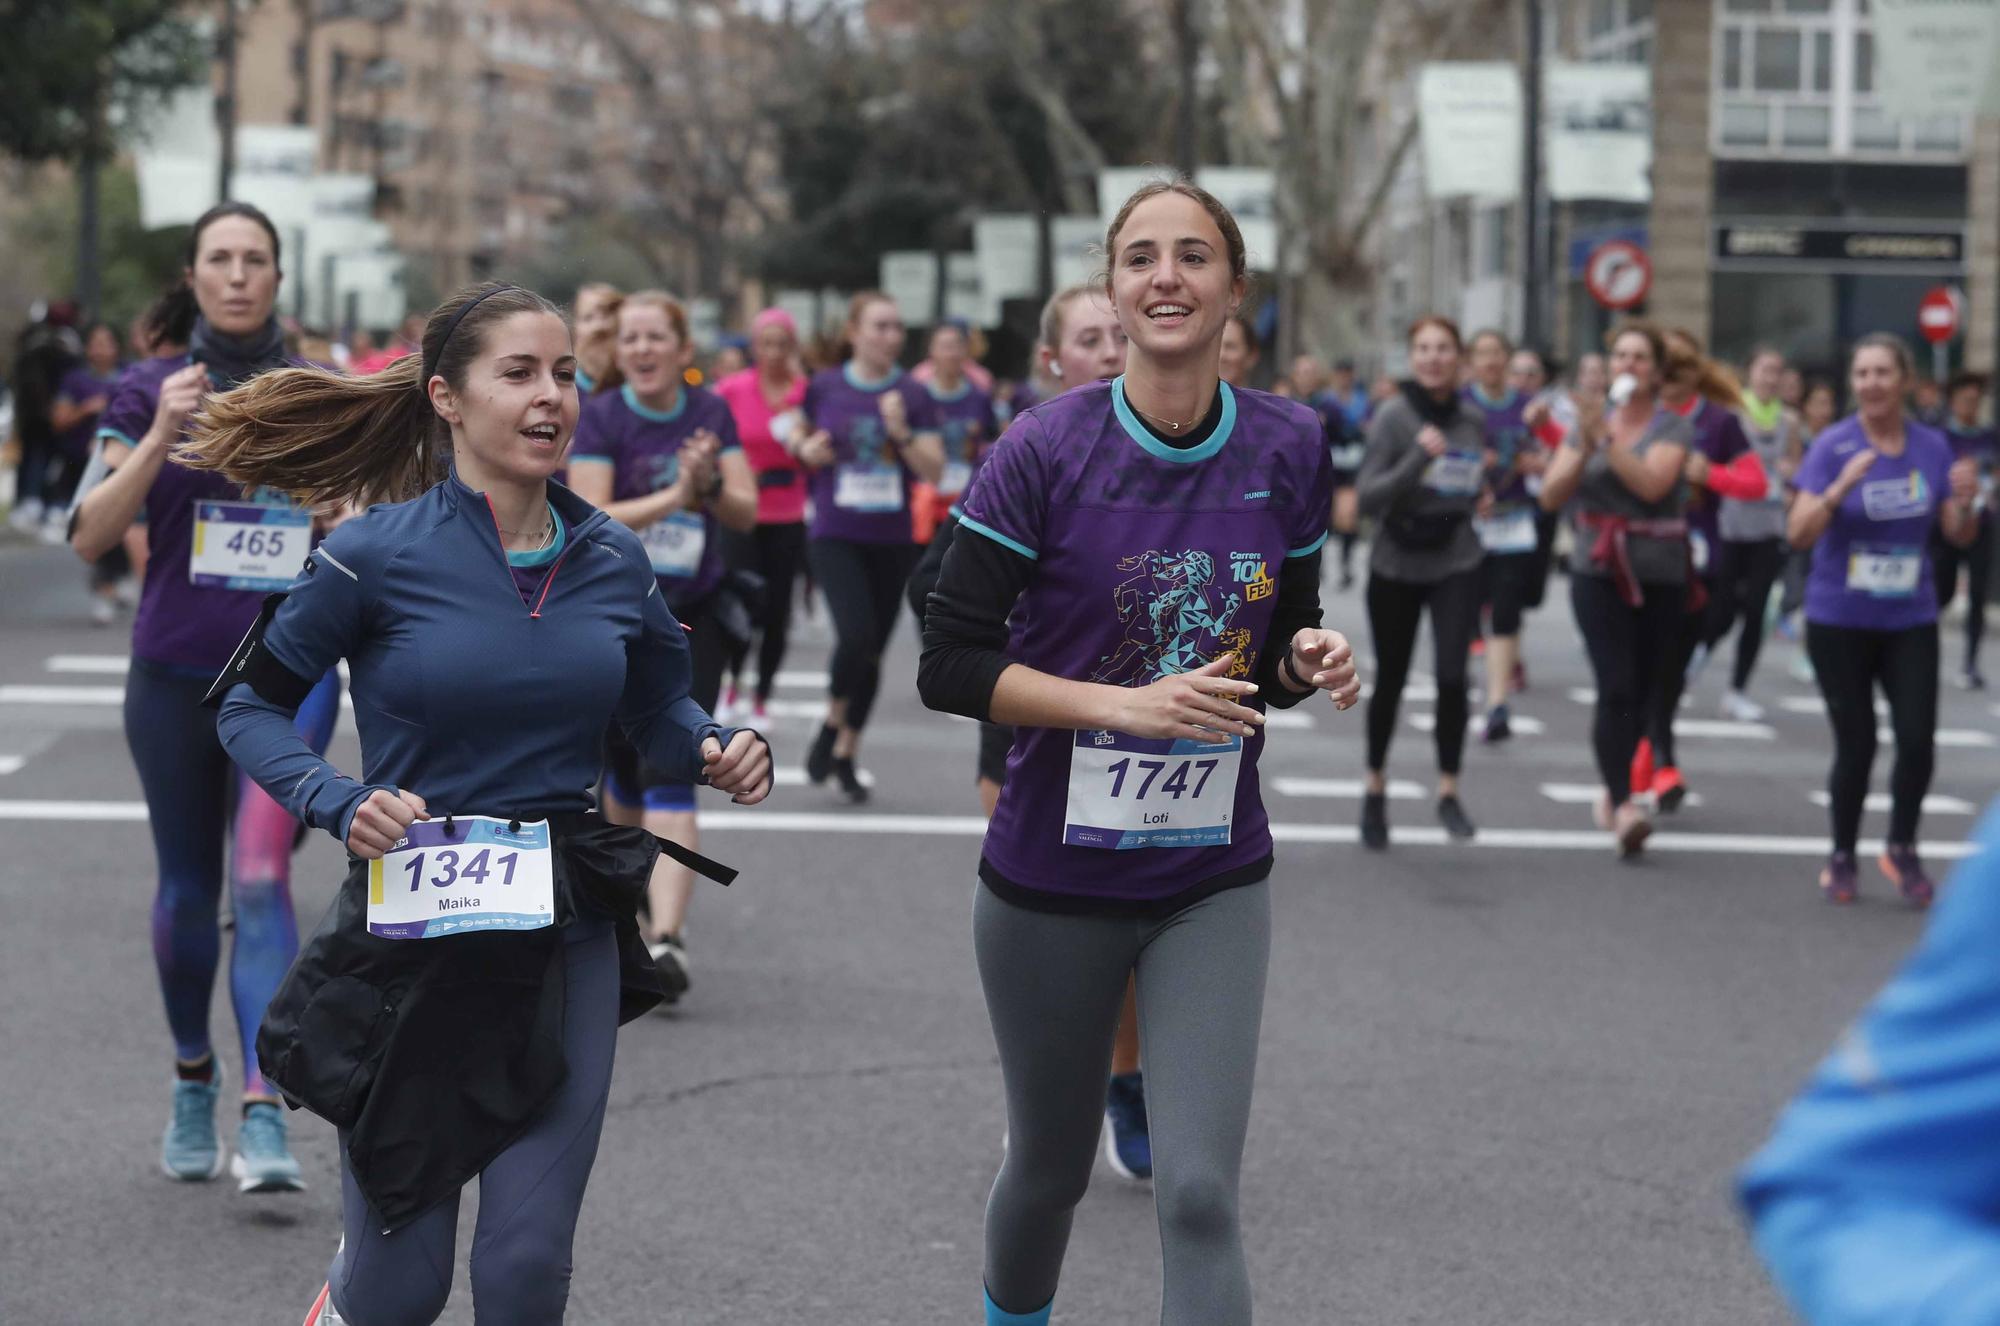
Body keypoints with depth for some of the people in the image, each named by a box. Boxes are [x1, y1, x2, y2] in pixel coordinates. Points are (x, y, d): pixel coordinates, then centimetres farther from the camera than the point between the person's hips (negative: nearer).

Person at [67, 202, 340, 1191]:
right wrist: (160, 439, -18)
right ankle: (193, 1087, 32)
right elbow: (89, 537, -6)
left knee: (261, 875, -18)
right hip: (174, 673, 1)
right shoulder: (150, 392, 4)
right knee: (187, 887, 11)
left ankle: (264, 1115, -23)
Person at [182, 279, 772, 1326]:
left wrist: (716, 750, -6)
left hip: (564, 942, 3)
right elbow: (248, 703, -2)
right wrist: (338, 806, -18)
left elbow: (656, 708, 16)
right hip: (412, 928, -3)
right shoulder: (380, 554, -9)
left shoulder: (611, 561, 2)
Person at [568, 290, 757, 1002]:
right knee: (625, 772, 11)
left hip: (693, 617, 0)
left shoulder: (711, 413, 4)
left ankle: (666, 938, -20)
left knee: (671, 774, -12)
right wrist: (674, 495, -24)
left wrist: (709, 485, -17)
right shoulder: (599, 418, -5)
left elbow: (746, 511, 3)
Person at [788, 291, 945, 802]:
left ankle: (846, 755, 25)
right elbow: (797, 438, 16)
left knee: (873, 651, 8)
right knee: (856, 634, -22)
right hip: (835, 537, -2)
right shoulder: (823, 388, 0)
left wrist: (902, 433, -18)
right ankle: (831, 724, 4)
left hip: (892, 542, 2)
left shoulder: (914, 396, 0)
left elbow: (934, 472, -3)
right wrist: (807, 449, -7)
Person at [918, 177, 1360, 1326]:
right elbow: (951, 663, -13)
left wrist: (1309, 662, -12)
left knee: (1200, 1195, -10)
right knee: (1051, 1170, 17)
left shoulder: (1288, 449, -2)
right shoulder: (1047, 452, -12)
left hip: (1214, 878, 1)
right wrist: (1129, 704, -24)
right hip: (1054, 876, -1)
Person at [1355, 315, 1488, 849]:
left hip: (1457, 565, 2)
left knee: (1452, 675, -15)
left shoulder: (1472, 422, 4)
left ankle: (1449, 791, -4)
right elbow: (1368, 497, -17)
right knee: (1390, 680, 11)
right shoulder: (1393, 416, -10)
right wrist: (1418, 456, -28)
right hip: (1396, 564, -2)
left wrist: (1489, 482, 1)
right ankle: (1375, 786, 31)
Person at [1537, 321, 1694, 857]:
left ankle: (1613, 789, 24)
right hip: (1598, 571, 0)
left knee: (1642, 693, 5)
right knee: (1616, 687, -14)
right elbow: (1551, 496, 3)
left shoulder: (1672, 428, 0)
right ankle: (1623, 805, -20)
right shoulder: (1587, 421, 9)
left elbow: (1652, 483, -18)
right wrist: (1583, 449, -11)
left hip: (1659, 576, 0)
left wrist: (1606, 438, -20)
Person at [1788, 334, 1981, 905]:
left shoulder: (1932, 447, 1)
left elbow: (1959, 537, 6)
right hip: (1840, 621, -2)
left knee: (1918, 739, -10)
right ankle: (1842, 858, 20)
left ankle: (1902, 847, 14)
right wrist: (1841, 487, -30)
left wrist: (1965, 502, -16)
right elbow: (1798, 534, -15)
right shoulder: (1833, 446, -8)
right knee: (1856, 745, -1)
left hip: (1911, 621, 2)